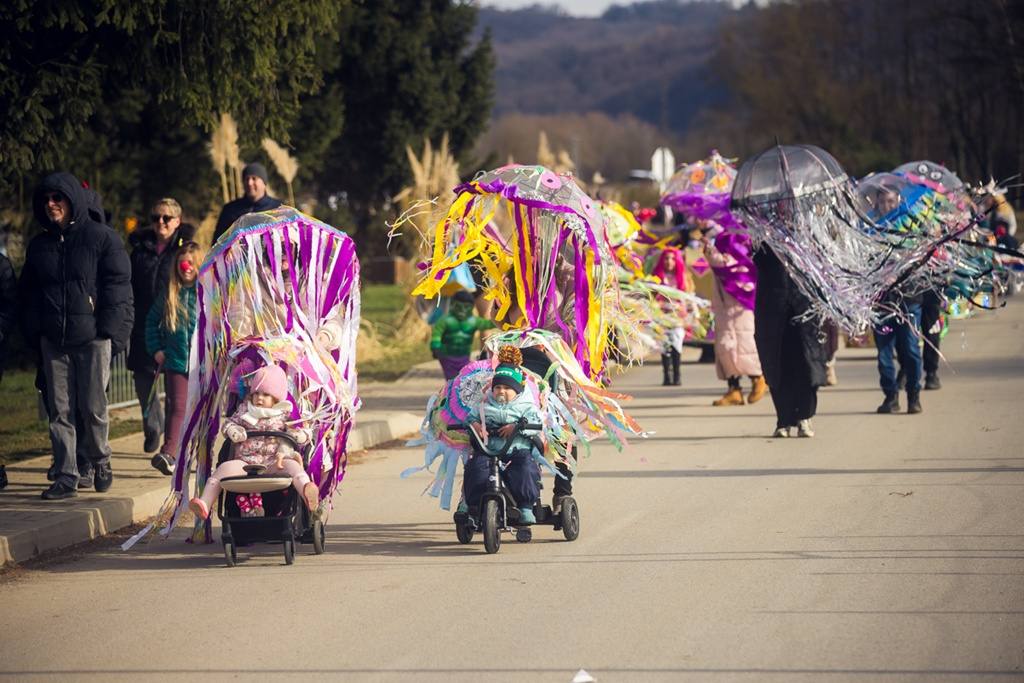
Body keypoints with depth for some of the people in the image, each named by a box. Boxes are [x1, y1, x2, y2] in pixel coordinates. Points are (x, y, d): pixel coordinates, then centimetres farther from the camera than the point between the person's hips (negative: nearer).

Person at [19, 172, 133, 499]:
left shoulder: (101, 238, -1)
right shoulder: (39, 245, 15)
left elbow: (117, 286, -3)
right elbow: (28, 292, 21)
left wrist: (109, 331, -9)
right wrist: (34, 332, 9)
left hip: (92, 338, -4)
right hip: (53, 340, 4)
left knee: (93, 408, -2)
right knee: (60, 411, 1)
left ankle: (100, 462, 22)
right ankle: (66, 477, 3)